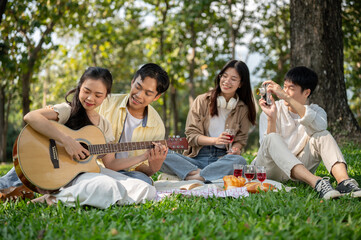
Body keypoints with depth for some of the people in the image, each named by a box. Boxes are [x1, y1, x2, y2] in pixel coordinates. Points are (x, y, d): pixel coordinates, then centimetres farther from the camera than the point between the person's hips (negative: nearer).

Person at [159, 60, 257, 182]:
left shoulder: (243, 109, 10)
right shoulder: (202, 101, 6)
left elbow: (241, 139, 10)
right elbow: (191, 135, 0)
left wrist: (235, 149, -15)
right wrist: (215, 140, -18)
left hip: (221, 158, 1)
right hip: (197, 157, -1)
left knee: (240, 161, -37)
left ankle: (193, 177, -34)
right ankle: (199, 173, -34)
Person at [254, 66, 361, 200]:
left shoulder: (316, 112, 1)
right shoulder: (275, 109, -1)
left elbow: (320, 125, -28)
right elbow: (266, 146, -13)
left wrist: (286, 97, -32)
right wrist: (271, 118, -27)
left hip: (299, 169, 1)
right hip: (271, 169, -1)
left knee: (322, 135, -21)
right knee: (272, 138, -33)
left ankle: (344, 181, -44)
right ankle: (316, 183, -52)